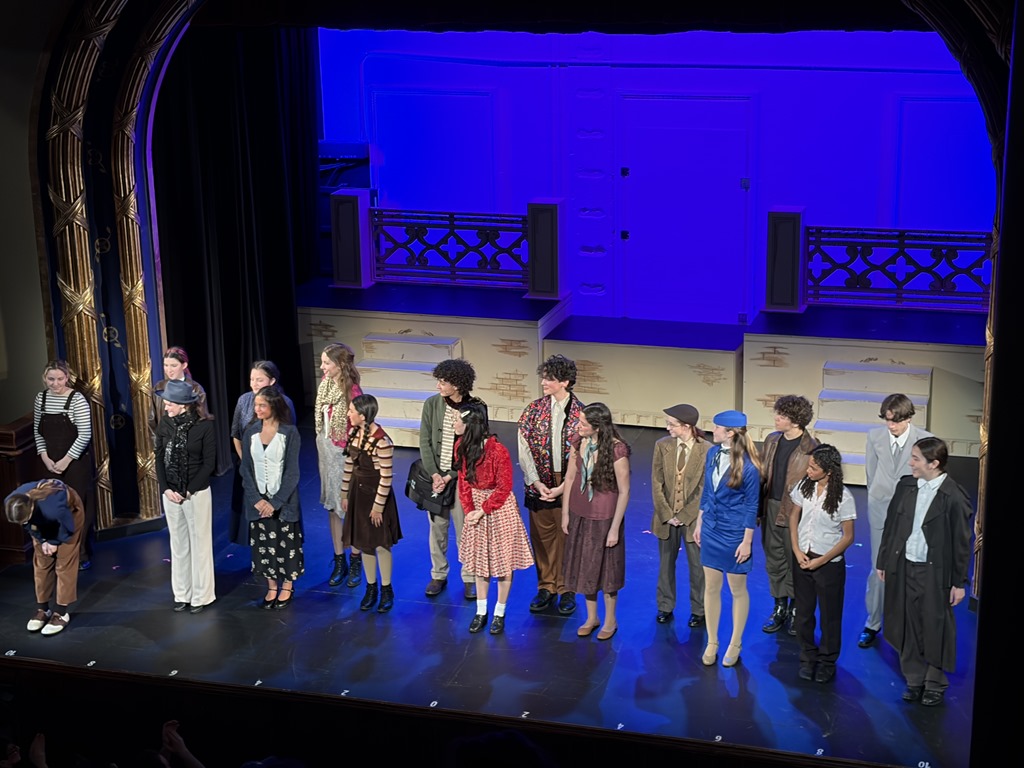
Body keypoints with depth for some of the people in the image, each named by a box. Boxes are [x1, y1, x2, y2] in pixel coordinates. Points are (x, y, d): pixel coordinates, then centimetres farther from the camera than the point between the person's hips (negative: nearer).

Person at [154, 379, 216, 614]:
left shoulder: (204, 426, -11)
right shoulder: (165, 423, 0)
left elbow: (209, 463, -9)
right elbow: (160, 457, 5)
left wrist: (188, 491, -12)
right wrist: (166, 488, -6)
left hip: (197, 493, -4)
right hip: (170, 493, 4)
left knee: (199, 543, 4)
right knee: (178, 544, 10)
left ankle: (201, 596, 13)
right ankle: (182, 594, 19)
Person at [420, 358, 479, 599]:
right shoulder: (431, 404, -4)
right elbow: (425, 442, -1)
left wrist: (450, 477, -13)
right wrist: (434, 474, -10)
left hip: (461, 477, -2)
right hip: (436, 475, 3)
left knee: (464, 530, 3)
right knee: (437, 527, 11)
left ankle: (469, 578, 18)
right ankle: (438, 575, 25)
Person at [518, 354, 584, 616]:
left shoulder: (580, 414, -8)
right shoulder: (534, 410, 0)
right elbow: (524, 450, 0)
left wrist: (563, 487, -14)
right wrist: (536, 482, -10)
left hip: (569, 486, -2)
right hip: (540, 485, 3)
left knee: (567, 537, 6)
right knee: (542, 537, 10)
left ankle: (566, 590, 21)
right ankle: (546, 587, 24)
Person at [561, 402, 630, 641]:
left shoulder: (617, 450, -24)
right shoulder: (578, 442, -9)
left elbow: (624, 491, -17)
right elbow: (570, 477, 2)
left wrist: (615, 529, -14)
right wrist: (565, 513, 5)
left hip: (604, 517, -5)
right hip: (579, 514, 5)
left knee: (604, 567, 12)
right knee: (583, 566, 17)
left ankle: (610, 620, 32)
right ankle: (591, 617, 36)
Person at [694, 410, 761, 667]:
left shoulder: (747, 466, -19)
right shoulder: (713, 453, -1)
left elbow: (751, 506, -12)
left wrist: (747, 542, -11)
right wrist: (699, 524, 13)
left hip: (734, 534, -5)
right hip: (711, 530, 5)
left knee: (738, 590, 11)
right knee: (711, 587, 12)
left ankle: (735, 644, 25)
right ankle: (712, 642, 25)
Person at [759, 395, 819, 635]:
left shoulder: (810, 448, -16)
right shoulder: (772, 440, 4)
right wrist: (757, 506, 8)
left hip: (795, 512, -6)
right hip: (771, 507, 6)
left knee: (795, 563, 7)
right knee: (774, 561, 15)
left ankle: (795, 610, 23)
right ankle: (779, 608, 28)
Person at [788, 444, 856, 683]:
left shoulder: (843, 497, -17)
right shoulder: (803, 486, -6)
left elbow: (848, 536, -11)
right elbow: (793, 518, 6)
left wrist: (821, 560, -14)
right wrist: (797, 551, -5)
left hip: (829, 562, -4)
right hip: (802, 558, 4)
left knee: (830, 615, 10)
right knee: (803, 612, 14)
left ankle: (827, 662, 27)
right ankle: (808, 658, 31)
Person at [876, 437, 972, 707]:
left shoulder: (954, 497, -14)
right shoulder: (905, 486, 0)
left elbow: (961, 542, -8)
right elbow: (890, 525, 9)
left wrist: (959, 582, -6)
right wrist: (883, 561, 10)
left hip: (934, 573, -4)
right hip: (902, 568, 4)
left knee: (935, 630, 8)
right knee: (907, 627, 12)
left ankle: (935, 684, 25)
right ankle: (914, 680, 27)